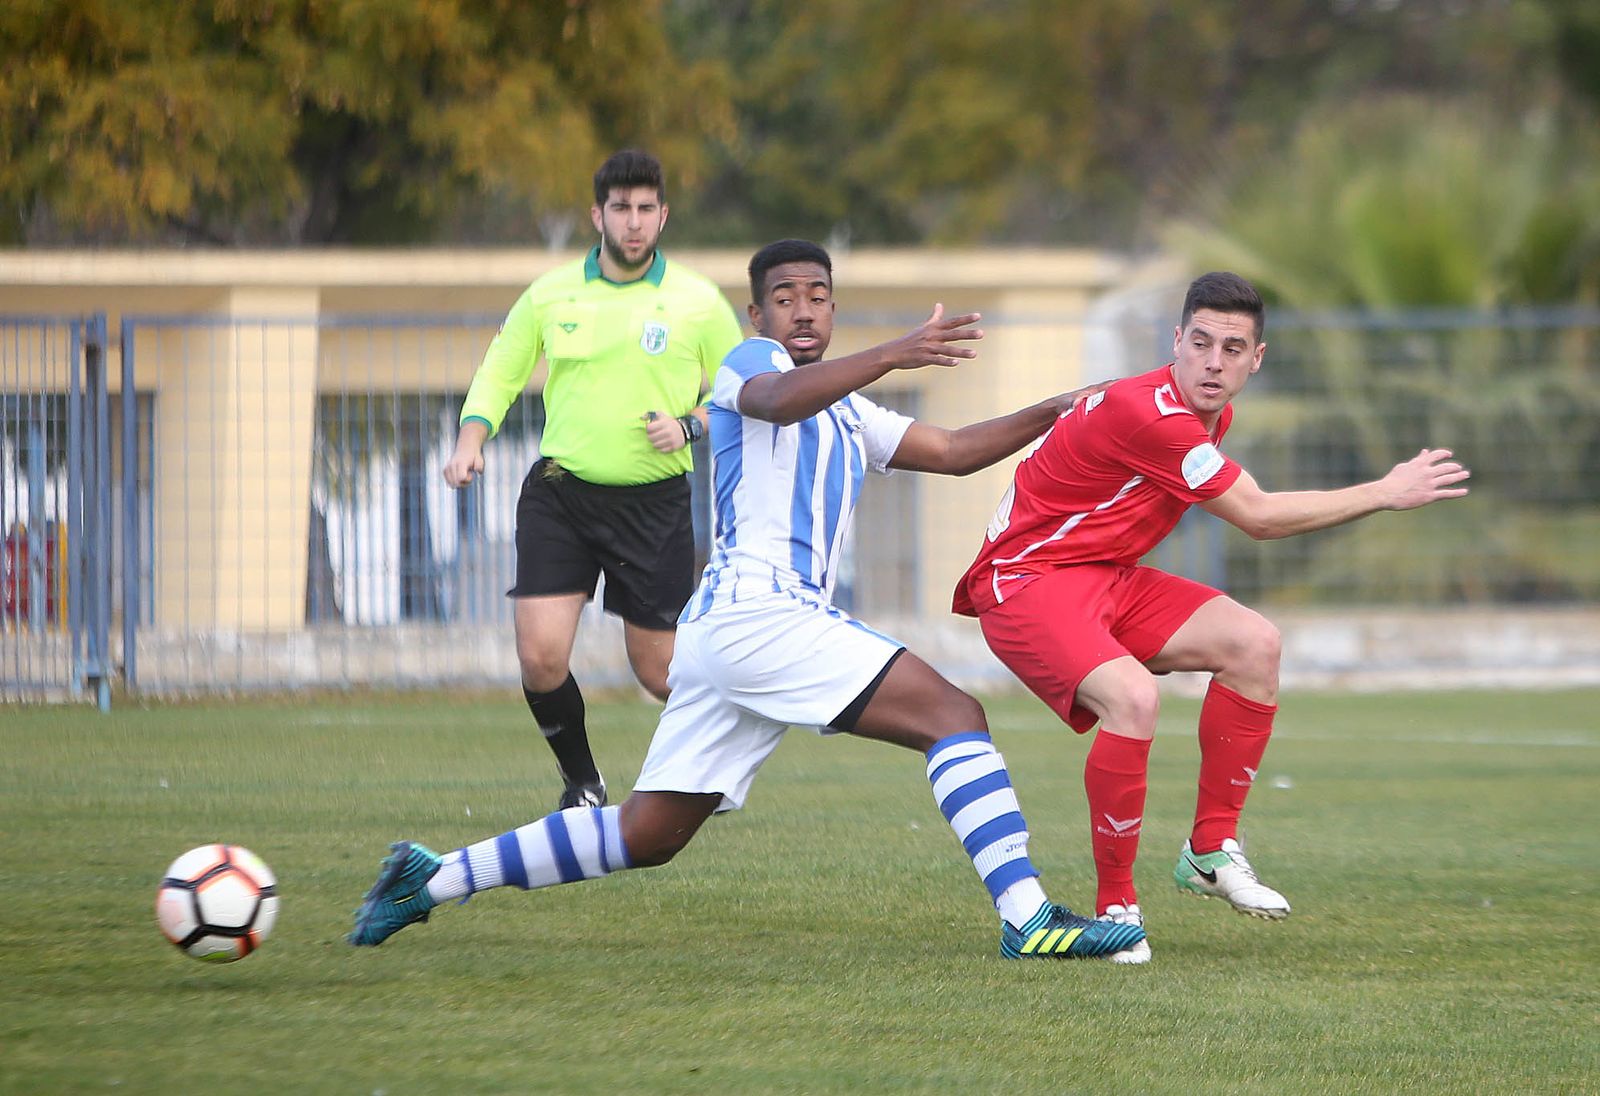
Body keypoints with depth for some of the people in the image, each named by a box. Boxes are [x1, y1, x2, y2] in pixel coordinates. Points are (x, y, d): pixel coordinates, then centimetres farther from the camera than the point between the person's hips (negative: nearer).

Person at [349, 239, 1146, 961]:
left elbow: (953, 451, 29)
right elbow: (775, 398, -23)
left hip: (723, 630, 10)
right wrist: (891, 356, -36)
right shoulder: (751, 362, 2)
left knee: (646, 835, 10)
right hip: (757, 611, -10)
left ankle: (433, 877, 12)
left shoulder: (847, 415, 29)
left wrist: (1053, 412, 17)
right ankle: (1026, 918, -26)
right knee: (954, 717, -16)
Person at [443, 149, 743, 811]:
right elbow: (498, 375, 14)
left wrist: (689, 425, -12)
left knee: (658, 670, 2)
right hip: (560, 495, 1)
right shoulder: (549, 296, 4)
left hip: (655, 502, -1)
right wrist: (470, 443, -3)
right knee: (540, 657, -12)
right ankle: (581, 784, 13)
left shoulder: (699, 303, 0)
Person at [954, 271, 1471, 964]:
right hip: (1025, 580, -10)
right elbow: (1260, 517, -20)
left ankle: (1211, 849, 5)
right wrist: (1385, 494, -13)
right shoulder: (1151, 414, -28)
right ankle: (1114, 906, -19)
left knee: (1253, 643, -4)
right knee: (1133, 695, -33)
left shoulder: (1208, 412, 4)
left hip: (1106, 578, 10)